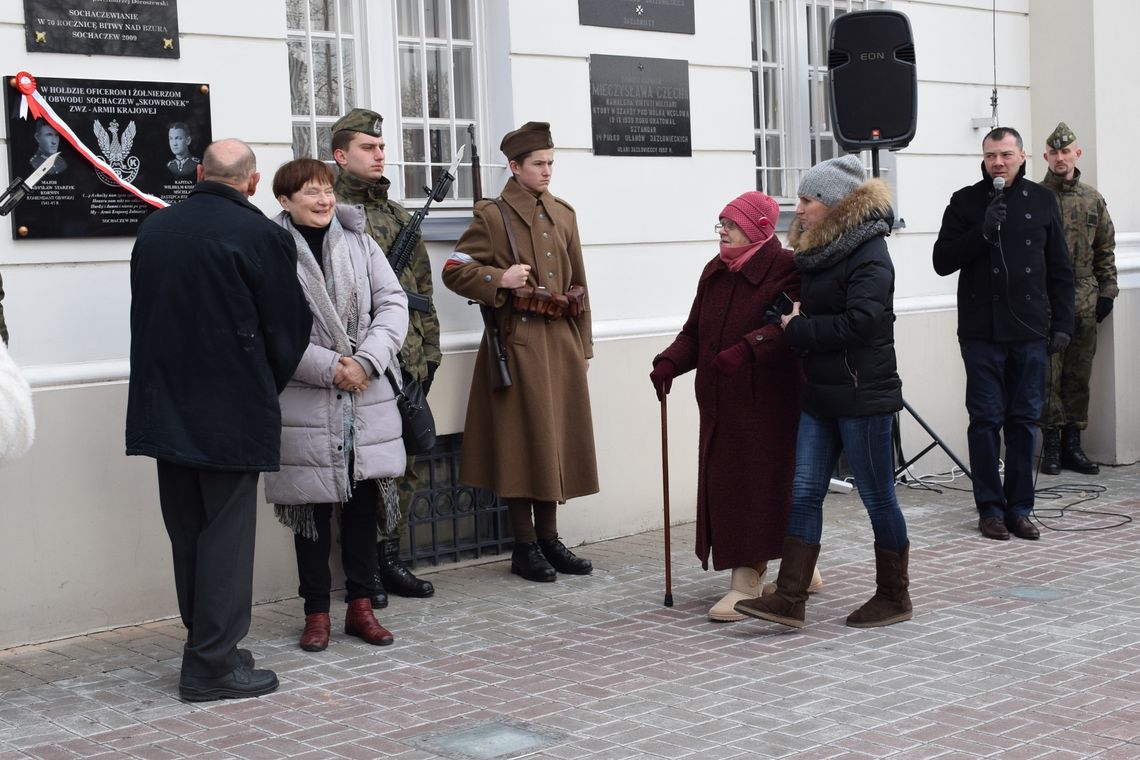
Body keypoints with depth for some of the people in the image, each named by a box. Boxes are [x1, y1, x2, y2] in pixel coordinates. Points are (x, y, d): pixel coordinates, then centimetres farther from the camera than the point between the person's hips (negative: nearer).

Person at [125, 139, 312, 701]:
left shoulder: (153, 229, 5)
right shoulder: (262, 236, -12)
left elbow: (143, 316, 12)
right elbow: (288, 328, -5)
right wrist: (265, 395, 12)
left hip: (164, 407, 6)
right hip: (232, 416, -6)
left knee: (187, 533, 14)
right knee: (227, 533, 1)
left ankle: (206, 646, 23)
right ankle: (213, 664, 3)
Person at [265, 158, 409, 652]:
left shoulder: (359, 244, 6)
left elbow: (393, 304, 2)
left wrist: (367, 361, -12)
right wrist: (329, 368, -17)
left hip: (367, 400, 4)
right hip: (305, 404, -4)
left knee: (363, 504, 9)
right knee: (313, 507, 5)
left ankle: (361, 606, 20)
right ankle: (316, 612, 17)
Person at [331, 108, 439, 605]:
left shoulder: (398, 215, 17)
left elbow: (421, 289, 19)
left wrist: (429, 349, 15)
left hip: (406, 362, 7)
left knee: (403, 465, 11)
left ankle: (390, 559, 22)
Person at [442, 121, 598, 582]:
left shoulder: (563, 214, 14)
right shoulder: (492, 215, -3)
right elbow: (454, 271, -6)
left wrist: (584, 344, 15)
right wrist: (500, 280, -20)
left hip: (562, 344, 6)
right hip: (518, 343, -6)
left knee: (559, 437, 10)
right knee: (523, 440, -3)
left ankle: (549, 538, 21)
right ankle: (524, 547, 7)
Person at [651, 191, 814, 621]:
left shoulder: (786, 270, -11)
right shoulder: (715, 272, 12)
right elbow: (695, 331, 13)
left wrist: (747, 349, -37)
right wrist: (669, 362, -4)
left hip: (767, 400, -8)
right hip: (720, 401, 8)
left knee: (756, 485, -5)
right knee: (724, 484, 9)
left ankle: (746, 585, 0)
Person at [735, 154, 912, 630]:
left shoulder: (869, 256, -15)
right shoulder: (819, 252, 12)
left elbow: (860, 322, -24)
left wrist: (799, 328, -15)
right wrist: (794, 321, 1)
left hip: (863, 396, -9)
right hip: (821, 394, 9)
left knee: (877, 496, 4)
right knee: (804, 494, 4)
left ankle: (894, 597, 18)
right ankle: (789, 598, 4)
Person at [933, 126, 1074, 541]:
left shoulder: (1041, 201, 9)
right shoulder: (966, 202, 3)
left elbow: (1059, 269, 11)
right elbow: (942, 261, -3)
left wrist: (1062, 324, 5)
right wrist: (983, 232, -15)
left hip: (1029, 333, 2)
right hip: (982, 332, -2)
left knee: (1024, 421, 4)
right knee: (985, 420, 0)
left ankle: (1019, 508, 12)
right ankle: (990, 508, 8)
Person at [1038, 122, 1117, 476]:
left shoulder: (1093, 199, 10)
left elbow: (1106, 249, 14)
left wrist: (1107, 292, 8)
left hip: (1084, 302, 4)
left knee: (1079, 376, 7)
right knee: (1048, 375, -3)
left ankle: (1073, 444, 15)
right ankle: (1051, 444, 4)